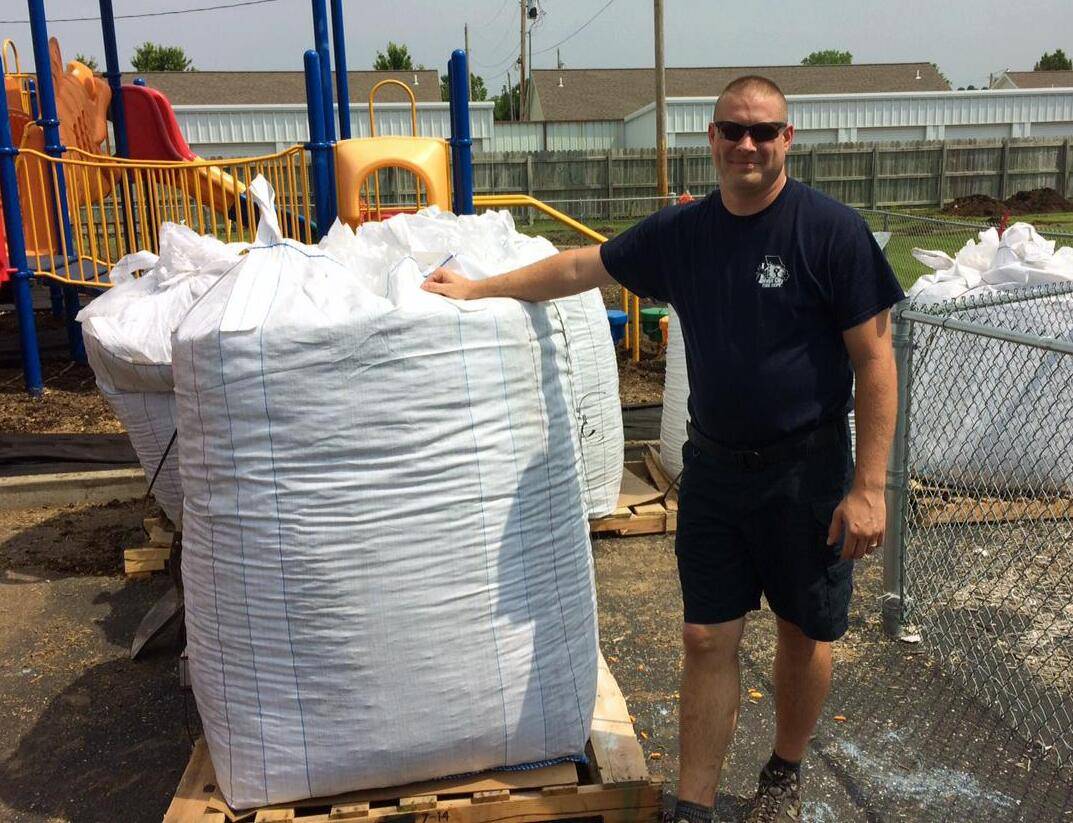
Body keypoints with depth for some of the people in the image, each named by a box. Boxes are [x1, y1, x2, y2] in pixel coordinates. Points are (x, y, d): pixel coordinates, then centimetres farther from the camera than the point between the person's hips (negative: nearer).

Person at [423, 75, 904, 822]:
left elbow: (875, 360, -12)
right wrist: (477, 289, 18)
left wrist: (869, 486, -15)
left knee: (804, 635, 13)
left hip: (806, 471, -3)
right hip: (713, 466, 3)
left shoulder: (832, 230, -12)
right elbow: (581, 268, 13)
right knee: (709, 640, 6)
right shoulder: (681, 232, 2)